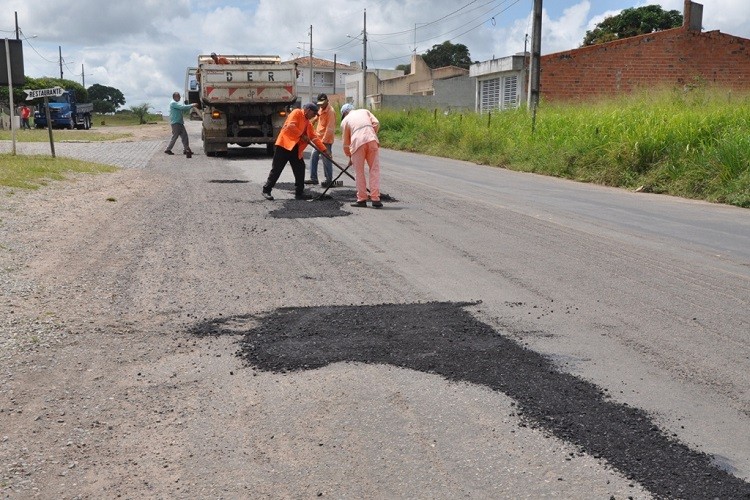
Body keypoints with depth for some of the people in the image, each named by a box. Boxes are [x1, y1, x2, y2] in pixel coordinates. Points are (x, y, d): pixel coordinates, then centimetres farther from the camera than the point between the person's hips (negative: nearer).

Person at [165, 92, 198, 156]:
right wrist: (192, 105, -17)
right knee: (175, 137, -6)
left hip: (179, 123, 10)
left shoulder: (176, 103, 22)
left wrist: (192, 105, 9)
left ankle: (186, 149, 6)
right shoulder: (173, 103, -11)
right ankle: (168, 149, 2)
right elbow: (182, 107, -21)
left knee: (184, 136, 4)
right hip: (175, 123, -10)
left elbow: (183, 107, 19)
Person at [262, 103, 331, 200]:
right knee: (276, 169, -4)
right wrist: (301, 135, -15)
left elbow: (314, 137, 17)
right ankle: (266, 190, 6)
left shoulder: (308, 123, 18)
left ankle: (299, 192, 12)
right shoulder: (297, 113, -5)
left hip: (295, 149, 8)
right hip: (284, 144, -8)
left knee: (300, 169, 4)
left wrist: (324, 149, 10)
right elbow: (290, 126, -20)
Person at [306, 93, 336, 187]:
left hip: (326, 140, -9)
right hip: (319, 138, 9)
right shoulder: (321, 109, 10)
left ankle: (329, 180, 5)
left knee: (326, 160, -5)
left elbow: (330, 128, -22)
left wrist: (324, 141, -26)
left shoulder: (330, 111, -17)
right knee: (313, 158, 9)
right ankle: (313, 178, 16)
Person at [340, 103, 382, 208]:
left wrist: (349, 156, 33)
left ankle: (362, 199, 11)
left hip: (357, 142, -1)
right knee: (374, 170, 4)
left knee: (359, 172, 9)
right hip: (372, 140, 2)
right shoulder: (365, 111, 27)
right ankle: (375, 199, -1)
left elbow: (346, 142, 21)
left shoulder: (345, 120, 21)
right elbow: (376, 123, 10)